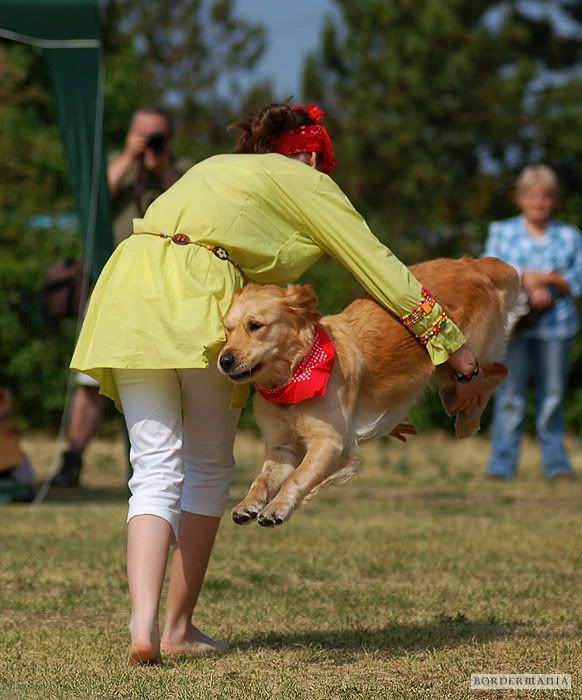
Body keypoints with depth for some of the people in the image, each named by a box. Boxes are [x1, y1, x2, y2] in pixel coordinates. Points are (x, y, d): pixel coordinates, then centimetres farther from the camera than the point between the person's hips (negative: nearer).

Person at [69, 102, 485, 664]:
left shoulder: (219, 169, 35)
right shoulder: (307, 181, 17)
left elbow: (256, 283, 32)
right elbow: (384, 272, 14)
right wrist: (460, 356, 18)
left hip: (126, 285, 5)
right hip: (195, 299, -5)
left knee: (155, 469, 1)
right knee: (208, 467, 12)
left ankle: (144, 624, -18)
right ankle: (178, 627, 13)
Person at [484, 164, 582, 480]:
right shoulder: (501, 232, 12)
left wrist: (541, 277, -10)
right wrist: (532, 289, -12)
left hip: (555, 326, 1)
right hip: (513, 324, -1)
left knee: (552, 394, 1)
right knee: (510, 394, -5)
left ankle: (556, 464, 8)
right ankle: (502, 465, -3)